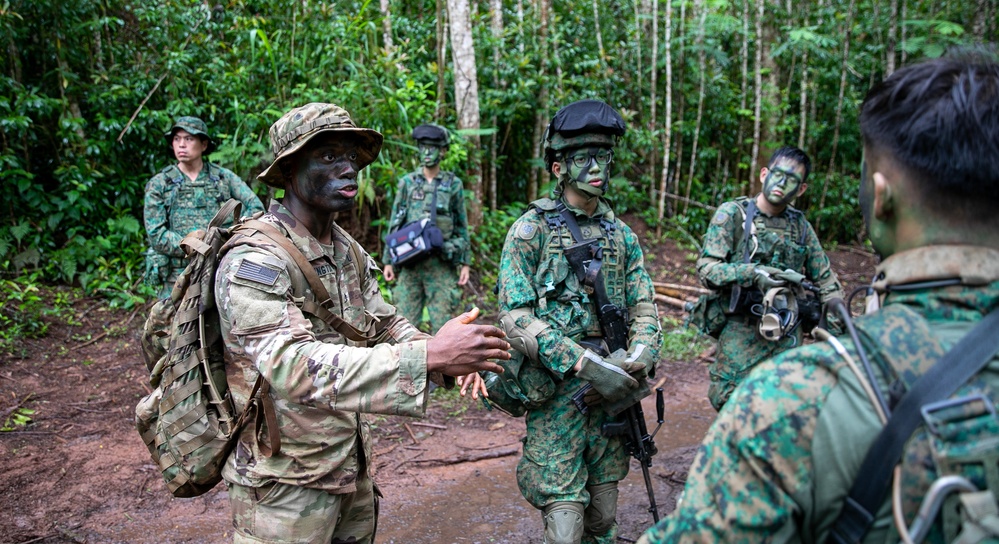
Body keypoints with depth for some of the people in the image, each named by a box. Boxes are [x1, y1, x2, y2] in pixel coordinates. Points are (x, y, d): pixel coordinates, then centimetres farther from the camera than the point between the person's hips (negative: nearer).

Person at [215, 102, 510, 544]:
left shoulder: (348, 251, 5)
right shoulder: (254, 261, -22)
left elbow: (385, 326, 9)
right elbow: (292, 366, -34)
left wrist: (449, 361, -12)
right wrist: (428, 357, -42)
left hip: (353, 470, 7)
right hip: (284, 486, -7)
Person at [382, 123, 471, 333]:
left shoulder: (453, 184, 4)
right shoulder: (407, 182, 7)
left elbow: (462, 226, 7)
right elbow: (395, 223, 9)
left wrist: (464, 263, 2)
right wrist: (388, 260, 6)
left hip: (442, 262, -1)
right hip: (410, 260, 1)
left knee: (442, 321, 1)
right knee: (405, 319, 3)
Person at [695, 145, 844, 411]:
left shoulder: (800, 226, 8)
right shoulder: (733, 214, -4)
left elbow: (825, 279, 16)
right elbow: (706, 269, -12)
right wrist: (753, 274, -25)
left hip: (788, 337, 4)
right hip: (741, 332, -3)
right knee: (726, 399, -3)